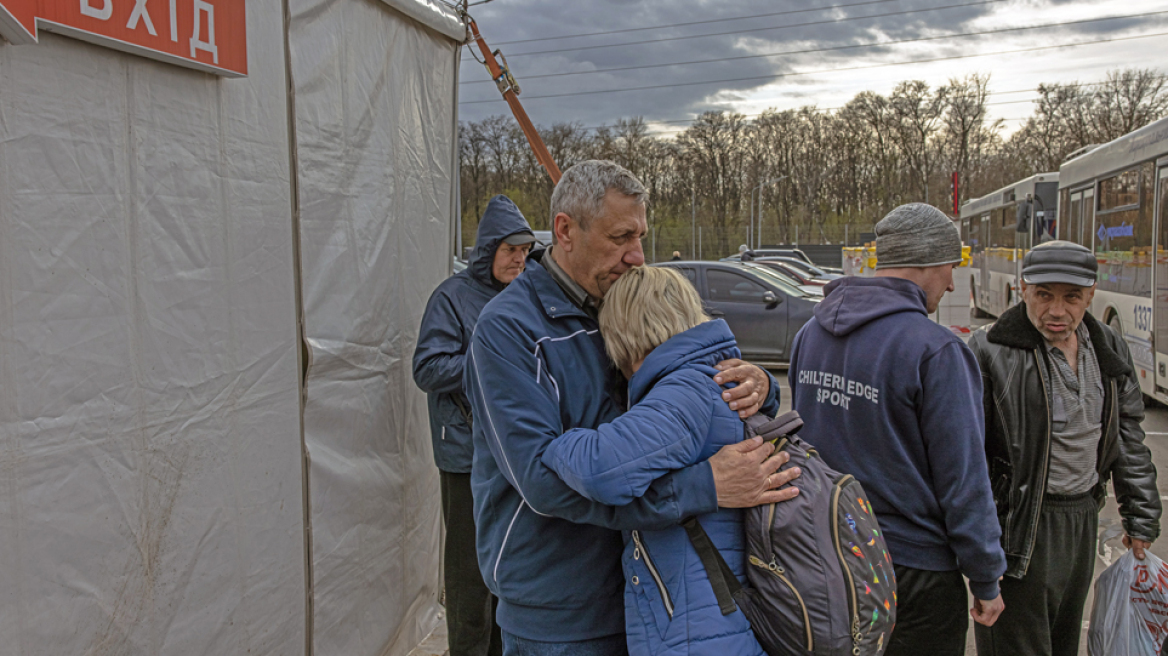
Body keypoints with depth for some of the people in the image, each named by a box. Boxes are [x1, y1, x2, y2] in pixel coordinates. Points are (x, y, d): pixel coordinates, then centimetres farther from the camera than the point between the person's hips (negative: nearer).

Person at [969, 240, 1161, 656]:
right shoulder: (991, 351, -16)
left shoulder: (1110, 351, 5)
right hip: (1018, 526, -6)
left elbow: (1129, 439, 14)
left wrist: (1141, 518, 15)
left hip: (1083, 520, 7)